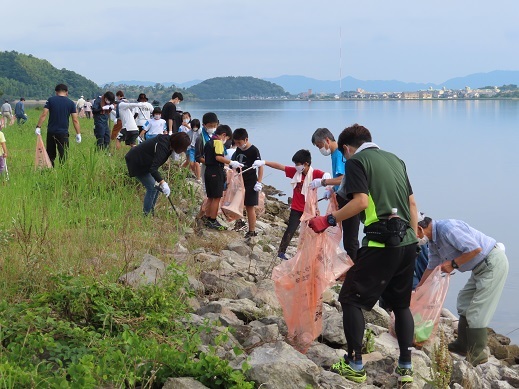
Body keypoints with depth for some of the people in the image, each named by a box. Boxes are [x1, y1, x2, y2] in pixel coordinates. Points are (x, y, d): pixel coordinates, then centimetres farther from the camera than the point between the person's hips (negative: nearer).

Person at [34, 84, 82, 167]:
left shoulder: (50, 100, 2)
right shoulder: (71, 103, 1)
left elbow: (44, 114, -6)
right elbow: (75, 120, -1)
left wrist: (38, 127, -3)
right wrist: (78, 134, 3)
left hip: (51, 132, 1)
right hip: (63, 133, -1)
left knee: (50, 155, 12)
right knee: (63, 156, 0)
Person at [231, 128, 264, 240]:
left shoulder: (253, 150, -13)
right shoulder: (238, 150, 7)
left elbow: (260, 166, -12)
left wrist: (259, 182, -15)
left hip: (250, 183, -7)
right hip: (239, 181, 7)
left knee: (250, 207, -3)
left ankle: (252, 231, 4)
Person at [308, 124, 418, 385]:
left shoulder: (356, 161, -2)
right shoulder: (395, 159, 18)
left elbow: (361, 201, -16)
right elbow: (412, 203, 16)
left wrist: (328, 220, -10)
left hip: (381, 244, -7)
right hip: (407, 243, 7)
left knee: (351, 299, 5)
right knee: (401, 304, 18)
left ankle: (354, 366, 7)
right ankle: (405, 368, 17)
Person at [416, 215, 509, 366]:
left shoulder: (446, 228, -23)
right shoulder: (433, 241, 9)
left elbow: (475, 248, -27)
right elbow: (432, 267, 23)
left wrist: (453, 264, -17)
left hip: (493, 262, -11)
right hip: (482, 267, 11)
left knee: (476, 311, -8)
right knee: (464, 302, 17)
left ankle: (476, 355, 0)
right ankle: (462, 345, 26)